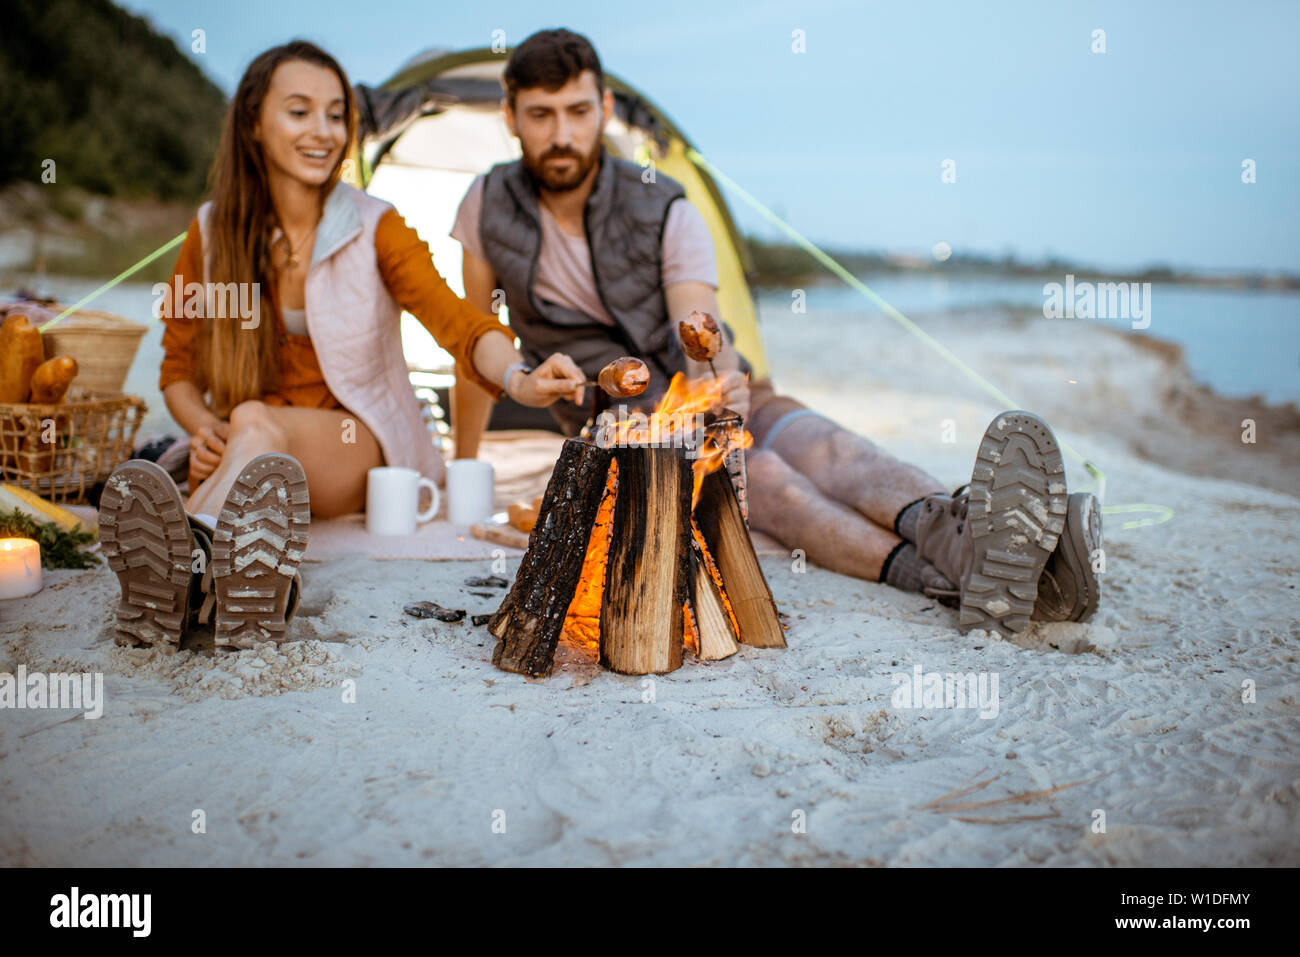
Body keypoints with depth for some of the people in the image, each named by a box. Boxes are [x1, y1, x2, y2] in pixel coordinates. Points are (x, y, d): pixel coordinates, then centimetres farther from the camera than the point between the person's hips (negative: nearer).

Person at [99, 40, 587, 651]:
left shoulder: (375, 228, -2)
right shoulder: (213, 229, 4)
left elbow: (457, 322, -18)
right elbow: (178, 368, 11)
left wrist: (517, 377, -41)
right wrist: (203, 430, -12)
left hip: (361, 446, -2)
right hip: (237, 447, 2)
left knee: (256, 422, -34)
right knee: (247, 427, -34)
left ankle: (184, 560, -64)